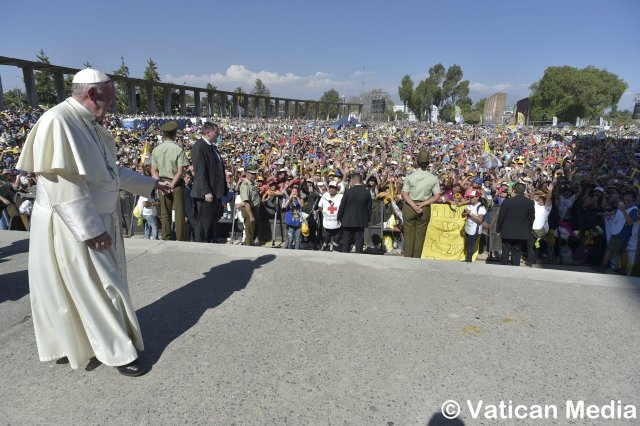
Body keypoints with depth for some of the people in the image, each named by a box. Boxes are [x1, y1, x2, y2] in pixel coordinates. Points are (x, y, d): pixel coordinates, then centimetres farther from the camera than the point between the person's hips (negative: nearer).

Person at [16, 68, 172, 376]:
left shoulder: (90, 125, 8)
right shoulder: (58, 121, -20)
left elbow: (111, 172, 18)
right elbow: (62, 182, -25)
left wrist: (152, 184, 21)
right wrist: (91, 229, -24)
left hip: (98, 220, 9)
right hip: (75, 226, -9)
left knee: (92, 286, 18)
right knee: (98, 288, 1)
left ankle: (72, 344, 37)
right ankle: (119, 352, 17)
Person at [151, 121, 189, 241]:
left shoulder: (156, 150, 0)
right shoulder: (178, 150, -12)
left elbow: (154, 170, -1)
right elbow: (180, 171, -16)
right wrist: (172, 185, -10)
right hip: (177, 183, -4)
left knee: (165, 214, 12)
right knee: (179, 213, 3)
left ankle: (166, 238, 20)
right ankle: (181, 239, 8)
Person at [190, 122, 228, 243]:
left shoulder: (212, 146, 16)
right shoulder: (198, 147, -13)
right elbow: (200, 172, -19)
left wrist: (224, 189, 14)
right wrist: (206, 192, -23)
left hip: (217, 192, 9)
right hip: (207, 193, -9)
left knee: (214, 222, 17)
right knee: (204, 223, 1)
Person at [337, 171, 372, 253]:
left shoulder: (348, 192, -11)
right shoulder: (367, 192, -3)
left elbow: (342, 206, -6)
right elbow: (369, 207, 2)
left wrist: (339, 218, 7)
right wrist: (368, 219, 13)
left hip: (348, 222, -2)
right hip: (361, 221, 2)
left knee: (346, 243, 8)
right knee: (359, 242, 6)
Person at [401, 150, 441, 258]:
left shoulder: (410, 177, -6)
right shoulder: (434, 179, -3)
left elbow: (404, 195, -11)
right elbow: (437, 196, -6)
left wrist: (414, 206, -14)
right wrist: (422, 204, -8)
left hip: (409, 207, -1)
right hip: (425, 209, 1)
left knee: (408, 235, 7)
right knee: (420, 236, 9)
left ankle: (407, 258, 10)